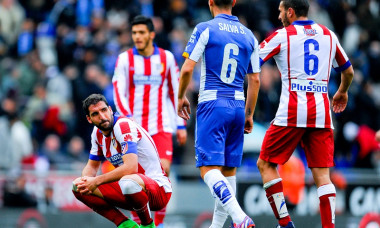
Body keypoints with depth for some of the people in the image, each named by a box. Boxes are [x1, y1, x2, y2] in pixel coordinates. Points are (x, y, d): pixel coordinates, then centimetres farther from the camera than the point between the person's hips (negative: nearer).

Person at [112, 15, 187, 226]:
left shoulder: (166, 58, 4)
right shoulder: (125, 59, 2)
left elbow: (176, 92, 10)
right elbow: (119, 93, -4)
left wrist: (181, 125, 6)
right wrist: (127, 118, -21)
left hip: (161, 125, 0)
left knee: (163, 169, -15)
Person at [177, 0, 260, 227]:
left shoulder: (205, 29, -4)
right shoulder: (249, 36, 11)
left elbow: (187, 69, -8)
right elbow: (255, 80, 12)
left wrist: (181, 97, 8)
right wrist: (249, 114, 21)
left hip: (212, 105, -5)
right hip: (238, 106, 5)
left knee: (208, 168, -10)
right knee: (229, 169, 13)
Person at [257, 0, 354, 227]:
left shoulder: (282, 35, 2)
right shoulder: (328, 35, 15)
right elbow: (348, 71, 26)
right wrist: (342, 92, 45)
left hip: (292, 113, -4)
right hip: (321, 113, 4)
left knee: (266, 164, 7)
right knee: (322, 173, 3)